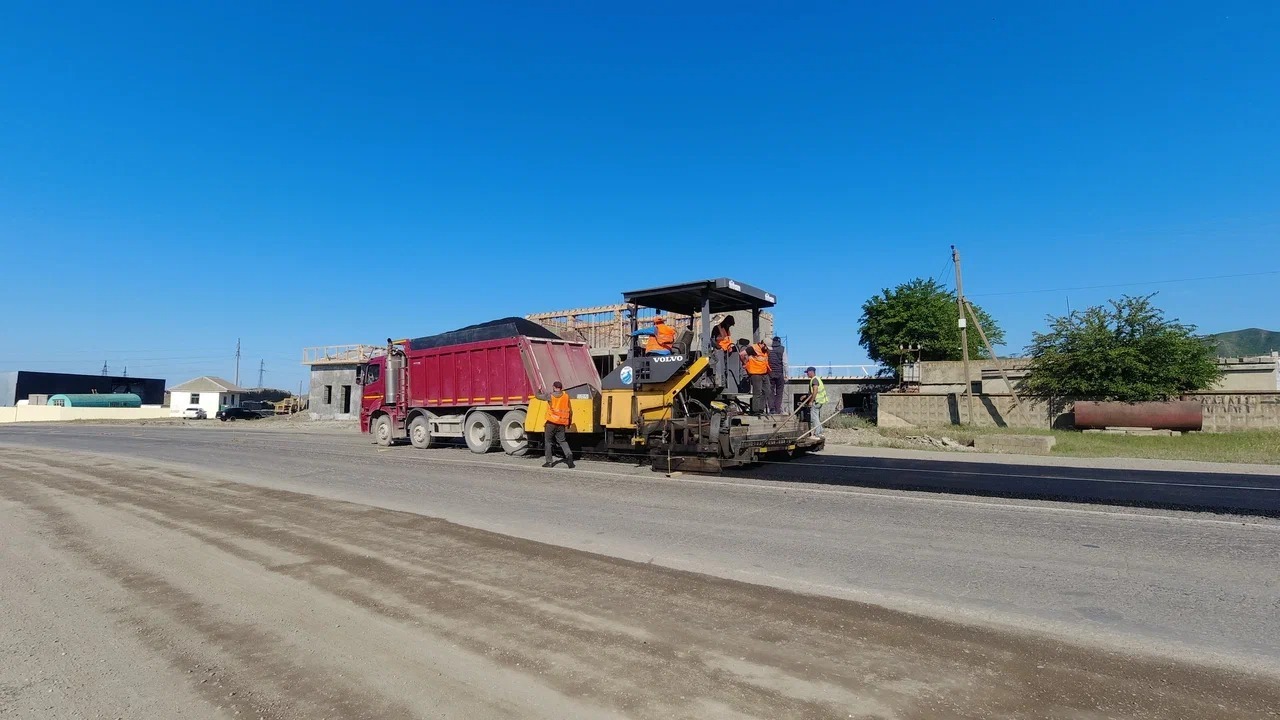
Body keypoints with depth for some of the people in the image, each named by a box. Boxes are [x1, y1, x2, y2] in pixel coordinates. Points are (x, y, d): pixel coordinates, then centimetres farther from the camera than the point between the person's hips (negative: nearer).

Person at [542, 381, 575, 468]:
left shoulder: (550, 396, -5)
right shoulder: (566, 396, 6)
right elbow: (570, 411, 9)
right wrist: (569, 422, 21)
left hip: (551, 422, -3)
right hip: (561, 423, 3)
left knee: (547, 441, 10)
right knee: (562, 441, 12)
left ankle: (548, 461, 8)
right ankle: (569, 454, -14)